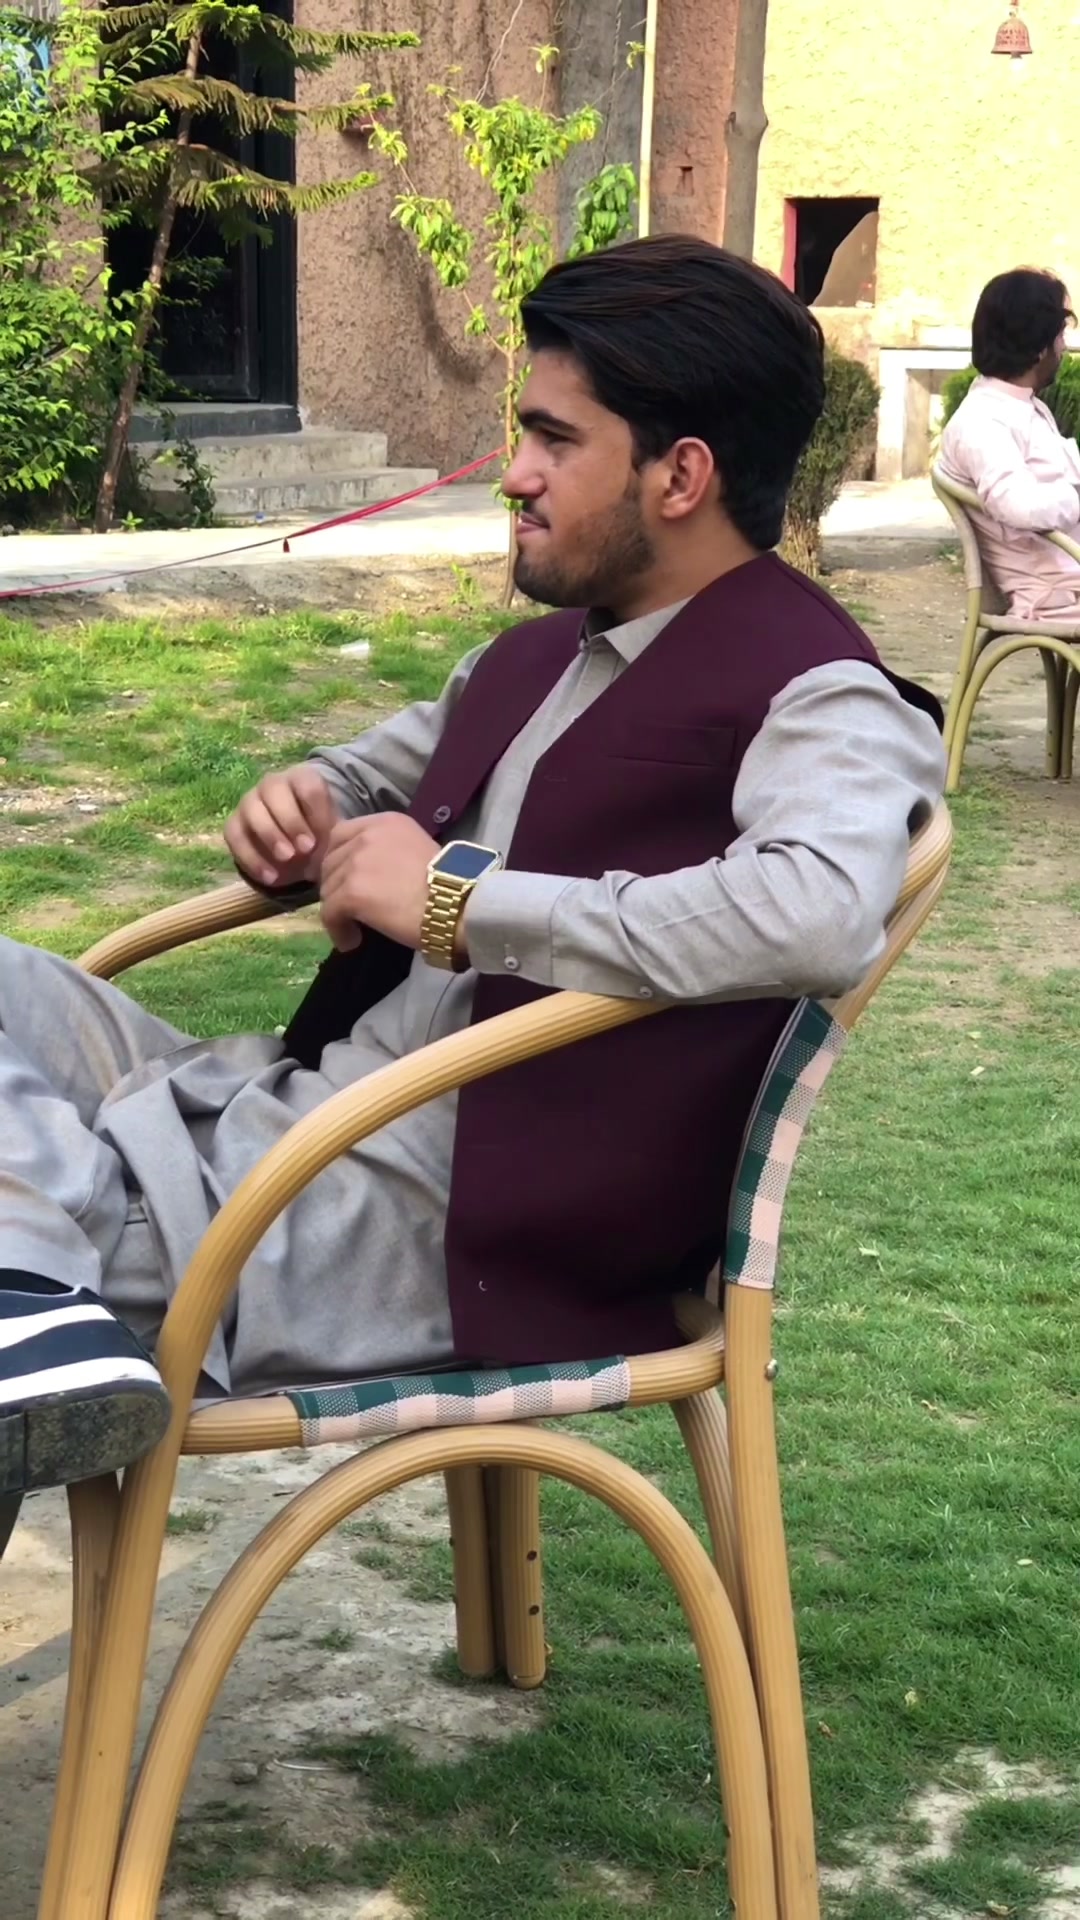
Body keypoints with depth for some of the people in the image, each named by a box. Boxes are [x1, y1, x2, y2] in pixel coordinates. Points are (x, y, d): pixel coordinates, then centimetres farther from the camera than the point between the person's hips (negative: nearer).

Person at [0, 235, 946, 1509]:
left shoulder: (815, 696, -11)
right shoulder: (539, 654, 16)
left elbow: (817, 916, -33)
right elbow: (386, 772, 35)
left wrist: (460, 900, -24)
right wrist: (309, 806, 8)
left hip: (451, 1220, -10)